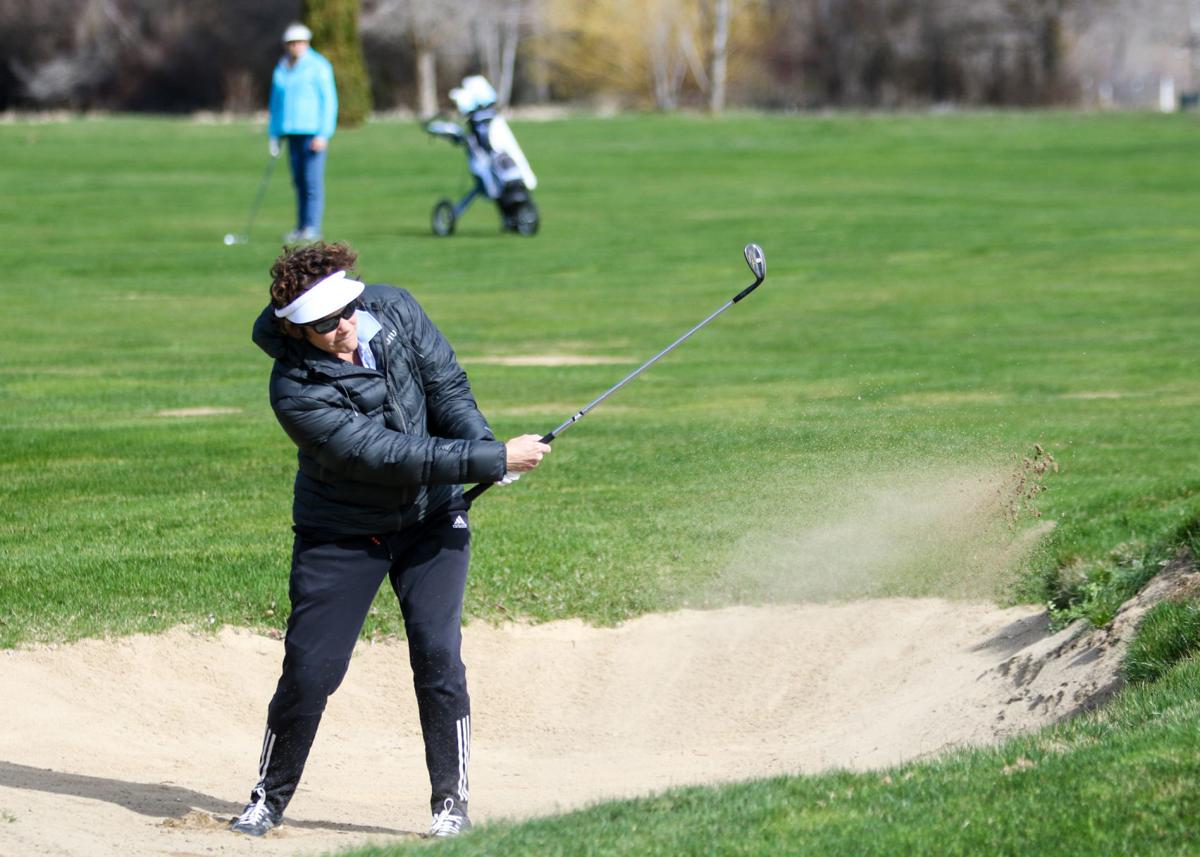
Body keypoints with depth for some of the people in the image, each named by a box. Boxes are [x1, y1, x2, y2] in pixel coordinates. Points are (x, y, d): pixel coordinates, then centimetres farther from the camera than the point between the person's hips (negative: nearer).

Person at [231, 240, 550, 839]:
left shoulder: (394, 310, -13)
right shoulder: (297, 392, -27)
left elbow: (447, 386, -7)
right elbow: (387, 455, -31)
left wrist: (484, 446, -27)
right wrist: (494, 460, -34)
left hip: (431, 517, 3)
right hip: (342, 533, -3)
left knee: (437, 654, -8)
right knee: (310, 668, -3)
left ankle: (452, 803, 2)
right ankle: (270, 797, 17)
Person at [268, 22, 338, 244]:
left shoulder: (318, 66, -3)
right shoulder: (281, 70, 14)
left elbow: (329, 101, -6)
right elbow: (276, 103, 21)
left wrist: (323, 134, -13)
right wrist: (273, 136, 15)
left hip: (313, 132, -5)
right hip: (291, 132, 6)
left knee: (313, 180, -10)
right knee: (299, 181, 5)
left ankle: (312, 227, -10)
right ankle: (301, 227, 7)